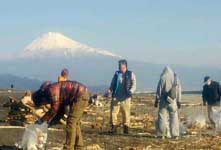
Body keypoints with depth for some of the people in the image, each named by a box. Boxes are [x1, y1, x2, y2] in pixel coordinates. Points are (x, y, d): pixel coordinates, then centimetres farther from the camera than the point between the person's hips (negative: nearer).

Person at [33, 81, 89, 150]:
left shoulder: (52, 90, -15)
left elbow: (55, 109, -18)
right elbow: (60, 111, 18)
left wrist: (42, 119, -10)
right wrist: (51, 122, 12)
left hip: (81, 95, -10)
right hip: (82, 95, 10)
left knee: (71, 122, -9)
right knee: (75, 123, 14)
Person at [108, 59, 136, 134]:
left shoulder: (130, 74, 5)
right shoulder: (116, 74, 13)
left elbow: (134, 85, 0)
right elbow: (112, 84, 19)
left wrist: (131, 91, -19)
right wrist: (110, 90, 0)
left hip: (125, 97, -3)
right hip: (116, 97, 3)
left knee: (126, 113, -2)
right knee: (113, 111, -2)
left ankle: (126, 128, 6)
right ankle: (113, 128, 5)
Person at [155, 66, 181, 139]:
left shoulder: (162, 78, -3)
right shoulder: (176, 78, 6)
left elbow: (159, 90, -3)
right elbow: (179, 91, 6)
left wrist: (157, 100, 2)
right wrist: (178, 101, 10)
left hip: (163, 100, -2)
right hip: (173, 101, 2)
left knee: (162, 117, 2)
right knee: (174, 117, 8)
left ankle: (162, 134, 1)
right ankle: (175, 134, 6)